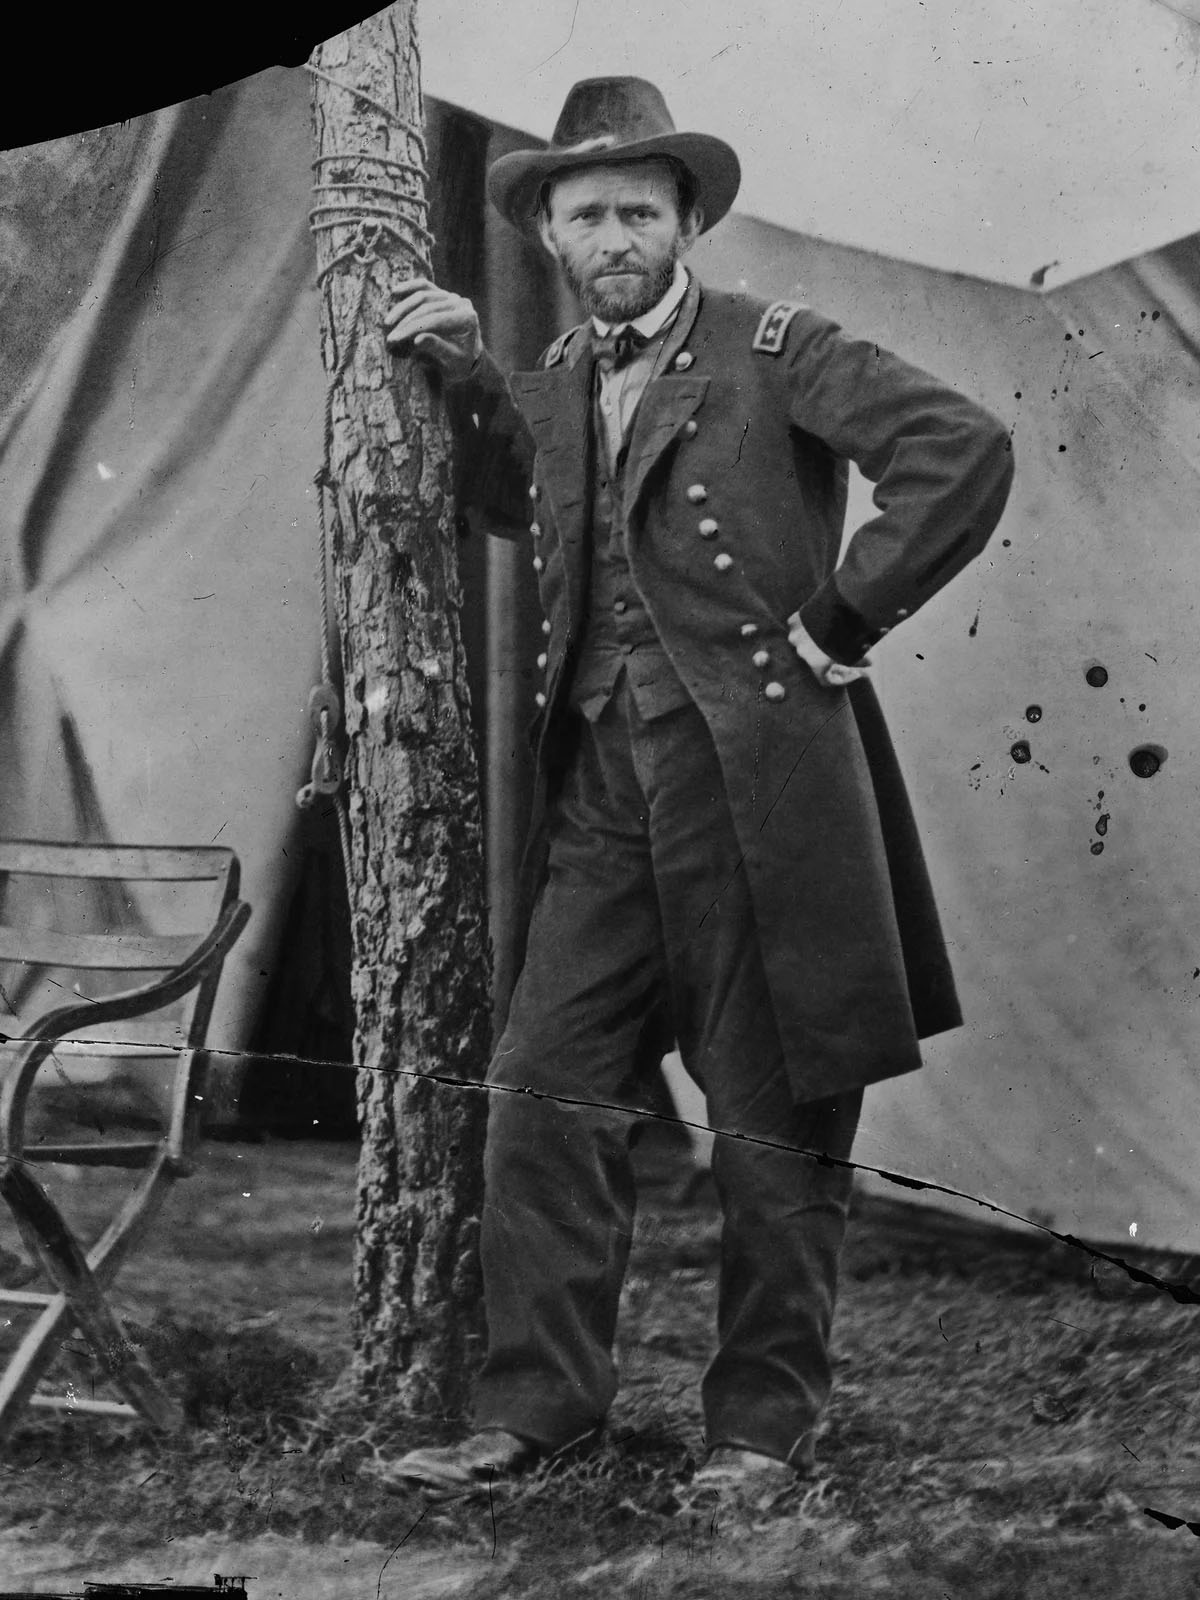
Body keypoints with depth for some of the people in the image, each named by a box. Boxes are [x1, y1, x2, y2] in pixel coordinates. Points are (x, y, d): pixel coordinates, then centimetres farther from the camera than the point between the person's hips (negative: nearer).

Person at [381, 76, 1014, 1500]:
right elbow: (520, 502, 34)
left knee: (773, 1119, 3)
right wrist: (464, 377, 19)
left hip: (754, 779, -6)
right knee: (544, 1092, 1)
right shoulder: (559, 380, 15)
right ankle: (534, 1406, 11)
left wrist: (842, 618, -12)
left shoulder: (772, 352, -5)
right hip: (603, 792, 6)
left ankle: (765, 1423, 15)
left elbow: (965, 451, -14)